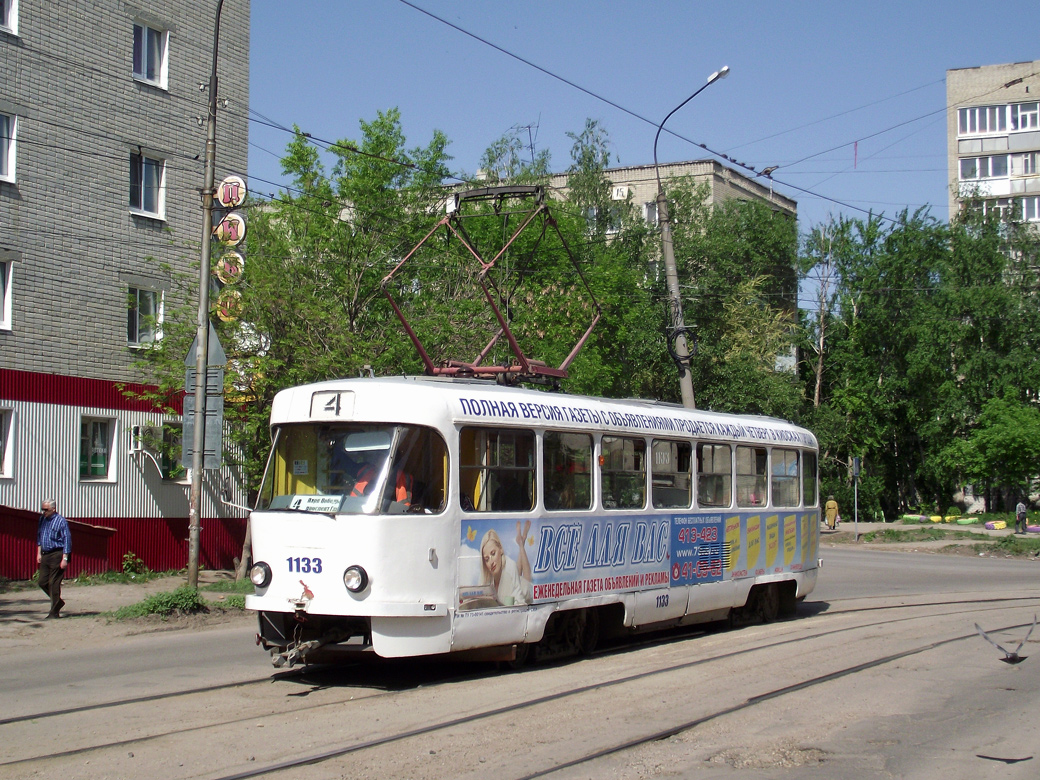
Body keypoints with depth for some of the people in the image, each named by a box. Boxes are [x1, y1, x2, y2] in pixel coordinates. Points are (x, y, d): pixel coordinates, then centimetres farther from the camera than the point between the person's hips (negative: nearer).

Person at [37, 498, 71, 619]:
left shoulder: (61, 521, -11)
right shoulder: (42, 519, 9)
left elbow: (67, 540, -12)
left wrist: (65, 559, -16)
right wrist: (39, 553, 15)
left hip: (56, 555, -7)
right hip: (45, 555, 7)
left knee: (54, 583, -4)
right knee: (42, 582, 7)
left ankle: (54, 612, 3)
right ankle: (58, 602, 26)